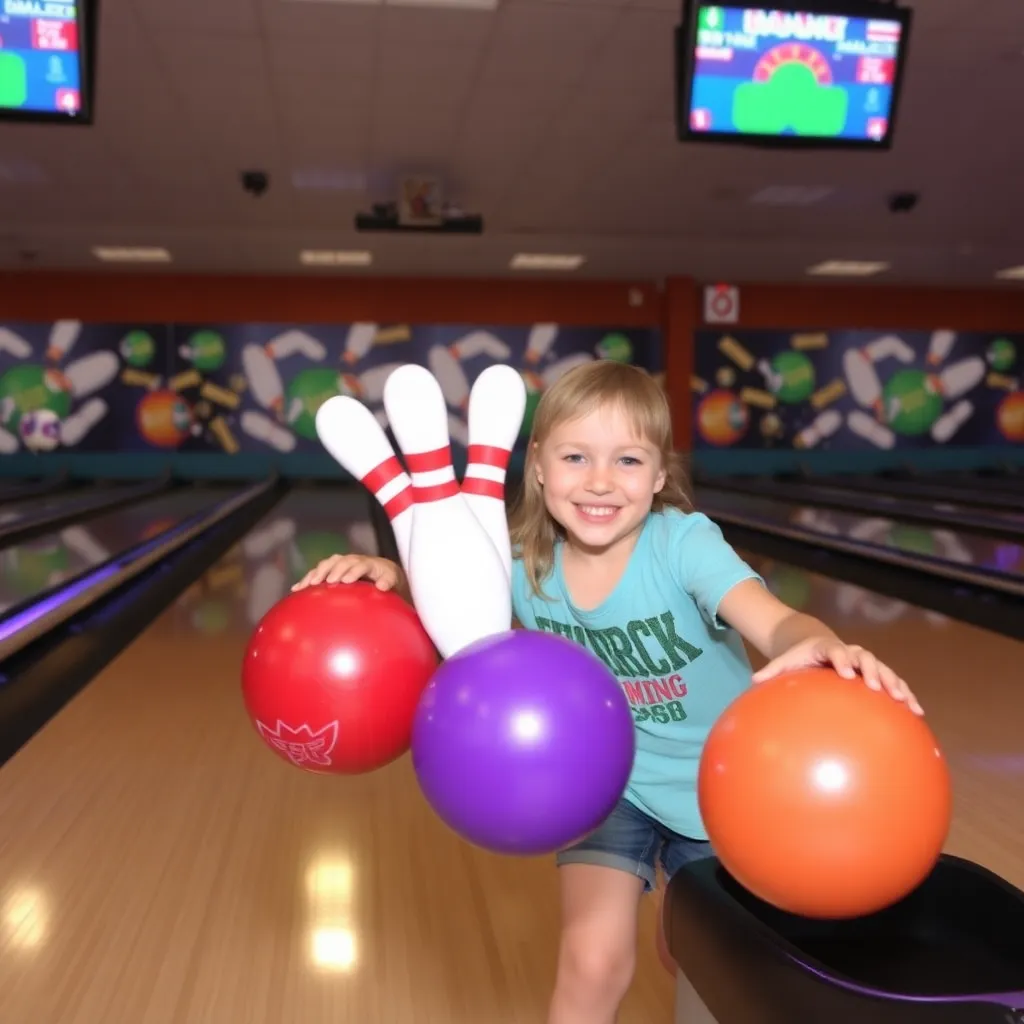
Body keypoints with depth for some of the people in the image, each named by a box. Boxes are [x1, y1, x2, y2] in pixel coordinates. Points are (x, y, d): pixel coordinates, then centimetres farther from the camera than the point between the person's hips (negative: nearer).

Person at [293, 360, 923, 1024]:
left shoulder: (683, 543, -28)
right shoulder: (524, 563, -17)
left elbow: (777, 624, -42)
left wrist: (822, 647, -66)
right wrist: (386, 573, -24)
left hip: (715, 789, -1)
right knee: (593, 966, -8)